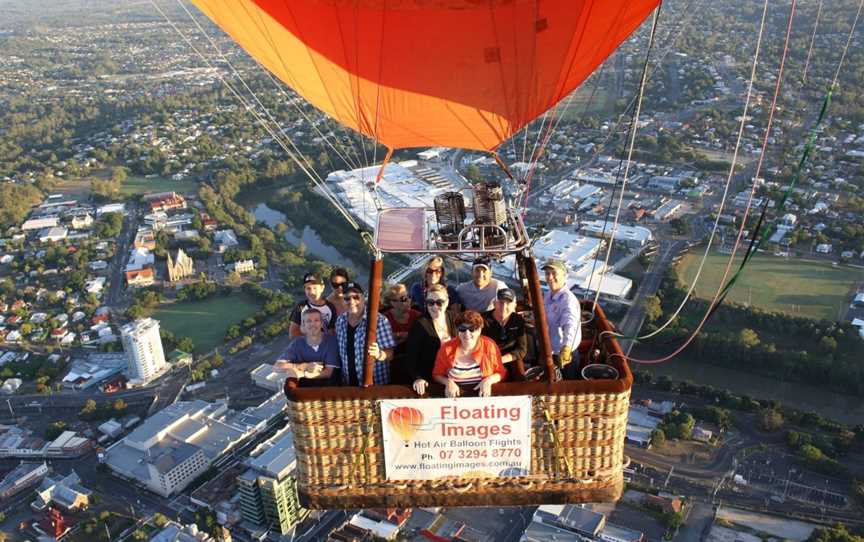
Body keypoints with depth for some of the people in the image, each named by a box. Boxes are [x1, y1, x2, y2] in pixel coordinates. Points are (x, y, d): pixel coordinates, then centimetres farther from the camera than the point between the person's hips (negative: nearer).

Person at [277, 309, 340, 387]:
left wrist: (303, 374, -22)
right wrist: (304, 366, -18)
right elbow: (278, 365, -9)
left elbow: (328, 372, -11)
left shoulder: (331, 341, -8)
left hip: (327, 386, 0)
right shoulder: (297, 343, -3)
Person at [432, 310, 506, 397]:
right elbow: (437, 375, 6)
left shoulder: (490, 346, -4)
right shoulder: (447, 349, -4)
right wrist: (448, 382, -13)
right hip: (455, 396, -1)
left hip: (483, 395, 1)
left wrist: (489, 380, -13)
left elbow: (501, 373, 5)